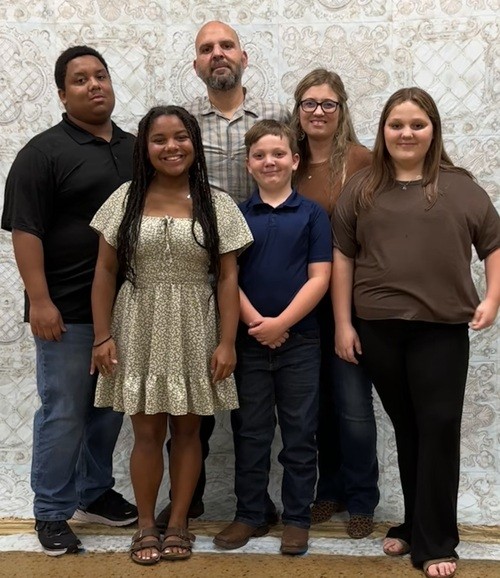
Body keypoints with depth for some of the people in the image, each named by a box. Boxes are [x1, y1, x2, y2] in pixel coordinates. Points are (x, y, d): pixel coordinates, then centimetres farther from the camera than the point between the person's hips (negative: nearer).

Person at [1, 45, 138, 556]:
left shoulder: (134, 149, 12)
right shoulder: (44, 152, -8)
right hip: (69, 310, -6)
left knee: (110, 408, 15)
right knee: (64, 413, 1)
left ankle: (94, 493, 31)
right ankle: (52, 512, 16)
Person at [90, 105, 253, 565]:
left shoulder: (217, 205, 0)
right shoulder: (126, 200, 2)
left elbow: (228, 278, -1)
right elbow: (105, 272, 3)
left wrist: (226, 342, -7)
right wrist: (103, 336, -4)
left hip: (195, 332, 0)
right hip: (139, 330, 0)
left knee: (187, 429, 9)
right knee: (147, 431, 6)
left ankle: (179, 523, 24)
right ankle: (146, 525, 22)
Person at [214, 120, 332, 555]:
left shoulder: (312, 214, 0)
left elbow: (319, 277, -6)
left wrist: (281, 323, -15)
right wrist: (256, 322, -14)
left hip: (300, 341, -1)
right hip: (248, 341, 2)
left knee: (300, 434, 7)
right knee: (250, 433, 11)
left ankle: (297, 518, 20)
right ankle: (250, 515, 24)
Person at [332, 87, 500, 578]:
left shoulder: (460, 187, 3)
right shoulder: (362, 189, 6)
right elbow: (343, 257, 5)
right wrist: (343, 324, 1)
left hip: (442, 329, -1)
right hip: (378, 328, 2)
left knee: (438, 429, 0)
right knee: (406, 429, 13)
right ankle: (416, 526, 28)